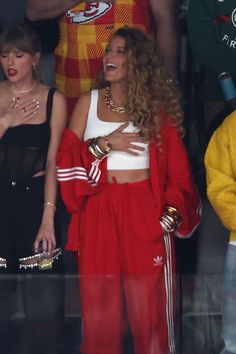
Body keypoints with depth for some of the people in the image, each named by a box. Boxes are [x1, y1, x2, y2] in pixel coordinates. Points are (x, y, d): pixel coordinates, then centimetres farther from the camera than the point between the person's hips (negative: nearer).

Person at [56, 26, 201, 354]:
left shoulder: (157, 104, 6)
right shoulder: (88, 101, 10)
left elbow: (177, 166, 3)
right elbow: (65, 158, 3)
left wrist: (173, 210, -10)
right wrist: (104, 144, -9)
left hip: (145, 211, -1)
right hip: (98, 211, 2)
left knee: (149, 303, -2)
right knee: (99, 304, 1)